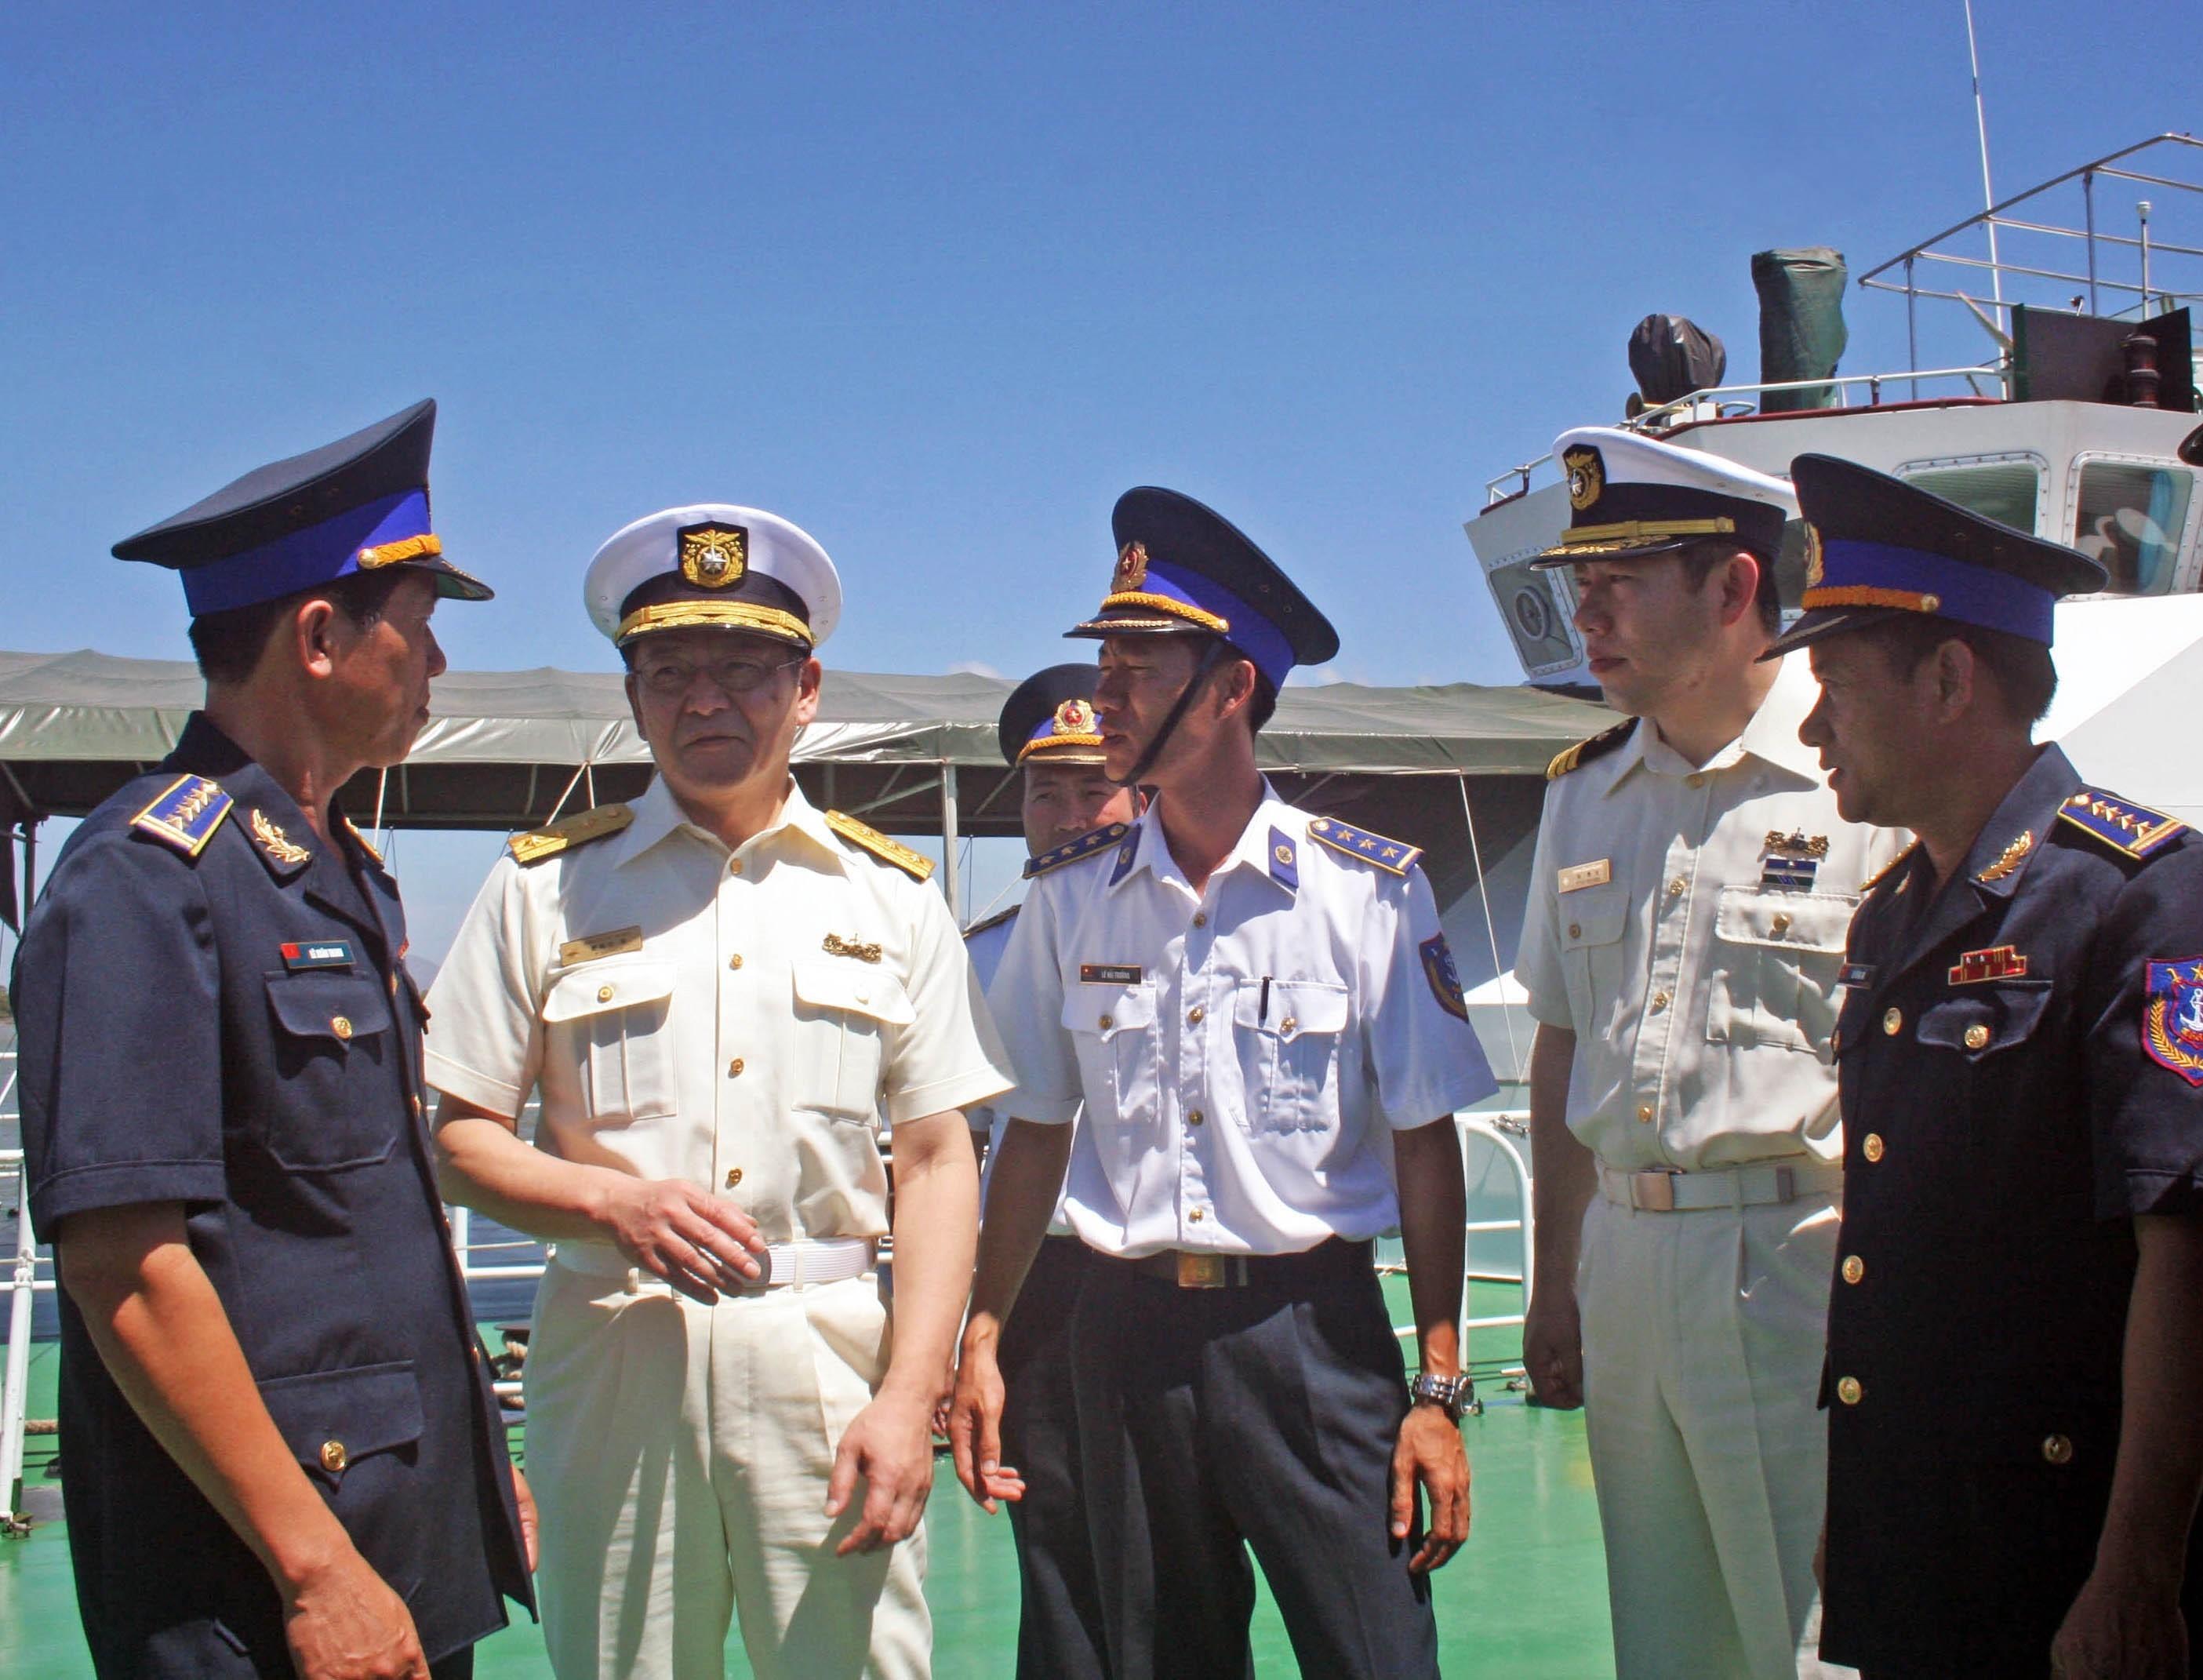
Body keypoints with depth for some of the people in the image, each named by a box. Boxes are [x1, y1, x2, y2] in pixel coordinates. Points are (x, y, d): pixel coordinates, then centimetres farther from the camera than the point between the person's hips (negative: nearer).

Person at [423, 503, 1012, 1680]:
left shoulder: (891, 896, 8)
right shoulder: (547, 886, 6)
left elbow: (935, 1163, 5)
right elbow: (460, 1140, 6)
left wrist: (910, 1399, -5)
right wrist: (613, 1201, -14)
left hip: (828, 1351, 0)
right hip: (614, 1352, 0)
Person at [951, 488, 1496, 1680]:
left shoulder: (1371, 889, -6)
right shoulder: (1070, 898, 4)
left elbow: (1424, 1145, -4)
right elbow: (1037, 1129, 10)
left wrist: (1438, 1391, -7)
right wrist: (981, 1341, 4)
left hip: (1315, 1329, -3)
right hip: (1128, 1333, 3)